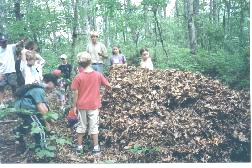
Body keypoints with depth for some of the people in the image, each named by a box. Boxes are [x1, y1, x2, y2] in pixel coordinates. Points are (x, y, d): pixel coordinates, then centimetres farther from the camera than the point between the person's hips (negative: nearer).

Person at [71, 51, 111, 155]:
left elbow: (75, 93, -7)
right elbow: (108, 86, -3)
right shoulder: (98, 75, -8)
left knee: (81, 126, 13)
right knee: (94, 126, 8)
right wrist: (108, 88, 20)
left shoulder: (78, 77, -9)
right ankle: (96, 148, 10)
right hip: (94, 106, 0)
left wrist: (74, 106, 1)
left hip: (81, 106, 0)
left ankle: (79, 147, 20)